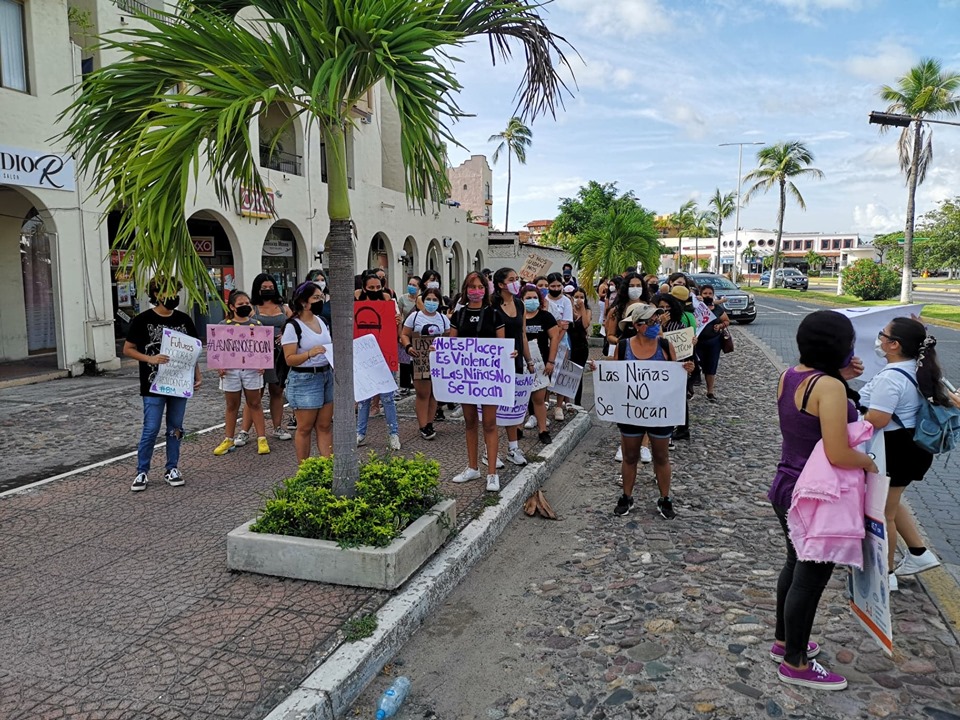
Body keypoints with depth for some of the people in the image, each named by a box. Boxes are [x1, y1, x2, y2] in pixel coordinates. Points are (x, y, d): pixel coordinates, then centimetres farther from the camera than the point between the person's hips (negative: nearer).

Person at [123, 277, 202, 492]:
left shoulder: (184, 320, 6)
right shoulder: (142, 320, -5)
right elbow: (127, 349, -2)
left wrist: (197, 376, 2)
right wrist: (150, 359, -18)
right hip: (154, 385, -4)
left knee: (175, 428, 10)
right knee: (151, 429, -2)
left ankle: (172, 469, 21)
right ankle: (142, 472, 12)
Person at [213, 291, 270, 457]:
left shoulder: (256, 324, 4)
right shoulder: (224, 325, 0)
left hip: (252, 370, 0)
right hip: (230, 371, 0)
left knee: (255, 404, 6)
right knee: (232, 406, 12)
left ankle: (262, 439, 10)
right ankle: (228, 440, 22)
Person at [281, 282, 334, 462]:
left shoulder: (322, 321, 11)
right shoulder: (293, 326, -11)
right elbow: (289, 359, -15)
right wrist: (309, 353, -31)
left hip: (327, 376, 7)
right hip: (305, 379, -7)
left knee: (325, 426, 8)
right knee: (305, 428, 3)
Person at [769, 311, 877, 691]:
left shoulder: (790, 375, 0)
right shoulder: (829, 386, -25)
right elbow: (838, 454, -29)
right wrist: (870, 462, -9)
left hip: (786, 488, 9)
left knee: (796, 565, 24)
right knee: (811, 577, 7)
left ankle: (784, 640, 41)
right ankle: (795, 663, 24)